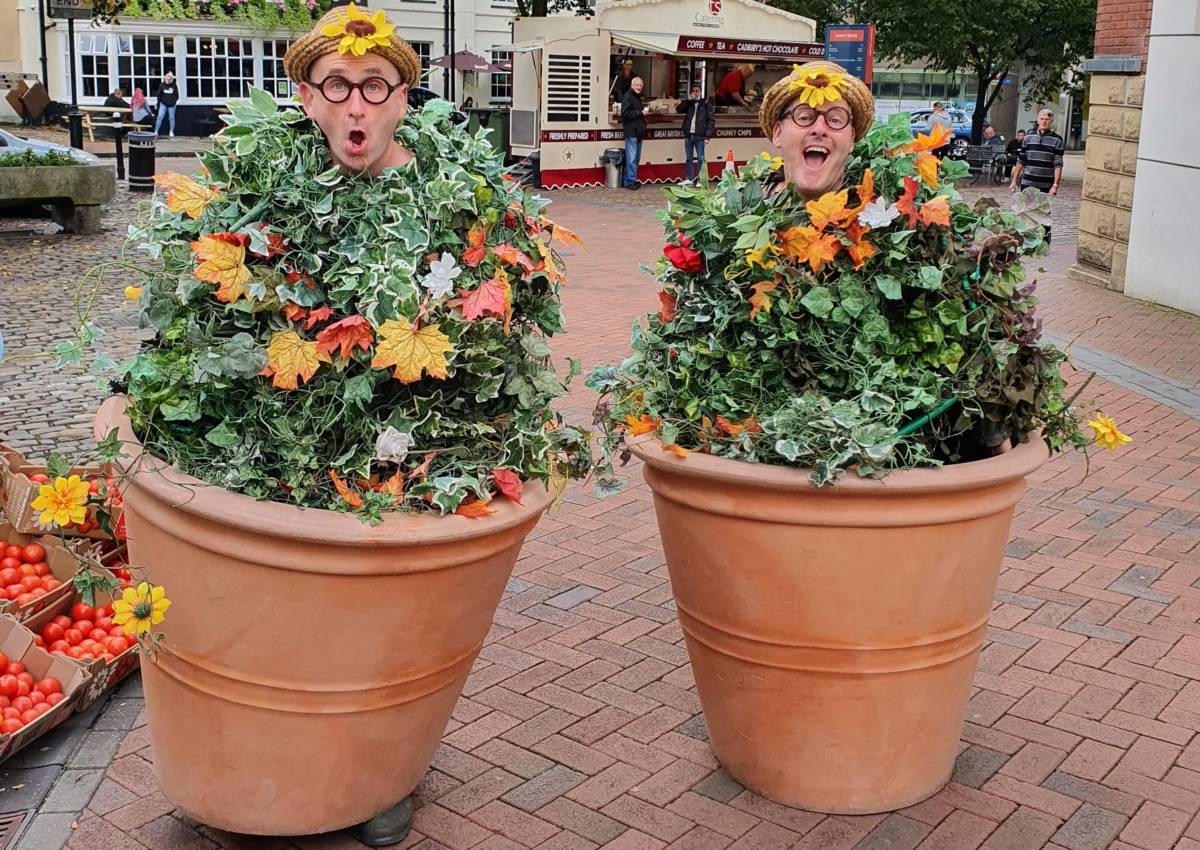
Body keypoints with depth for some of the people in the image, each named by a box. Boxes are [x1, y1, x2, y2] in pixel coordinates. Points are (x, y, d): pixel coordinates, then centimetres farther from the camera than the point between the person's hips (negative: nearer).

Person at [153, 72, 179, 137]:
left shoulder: (174, 86, -2)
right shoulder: (162, 85, -2)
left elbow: (176, 96, 2)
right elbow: (158, 94, 2)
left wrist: (174, 102, -10)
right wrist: (159, 101, -5)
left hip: (171, 105, 0)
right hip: (163, 104, 0)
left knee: (172, 118, 8)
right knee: (160, 117, -7)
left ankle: (172, 132, 20)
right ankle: (156, 131, -4)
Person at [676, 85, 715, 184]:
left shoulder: (705, 104, 1)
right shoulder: (689, 104, 12)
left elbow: (711, 120, -3)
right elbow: (678, 109, -4)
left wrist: (708, 135, -11)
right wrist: (689, 100, -10)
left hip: (699, 136, -4)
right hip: (688, 135, 4)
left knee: (700, 158, -2)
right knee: (688, 158, 9)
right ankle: (689, 178, 16)